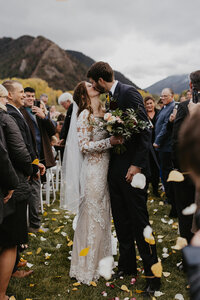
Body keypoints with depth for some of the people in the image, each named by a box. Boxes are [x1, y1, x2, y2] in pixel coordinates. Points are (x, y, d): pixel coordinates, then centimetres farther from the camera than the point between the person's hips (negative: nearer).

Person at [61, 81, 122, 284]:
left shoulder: (103, 113, 12)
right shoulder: (84, 115, -10)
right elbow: (84, 146, -16)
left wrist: (118, 136, 0)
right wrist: (109, 141, -19)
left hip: (105, 168, 8)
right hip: (93, 170, -7)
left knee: (103, 213, 15)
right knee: (92, 215, 1)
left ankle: (100, 259, 30)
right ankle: (87, 268, 15)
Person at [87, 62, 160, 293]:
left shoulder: (129, 93, -12)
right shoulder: (112, 98, 13)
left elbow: (145, 130, -18)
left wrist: (137, 165, -21)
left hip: (131, 169, -9)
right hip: (115, 169, 9)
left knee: (139, 222, 0)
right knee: (121, 221, 16)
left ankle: (152, 273, 15)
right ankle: (127, 266, 31)